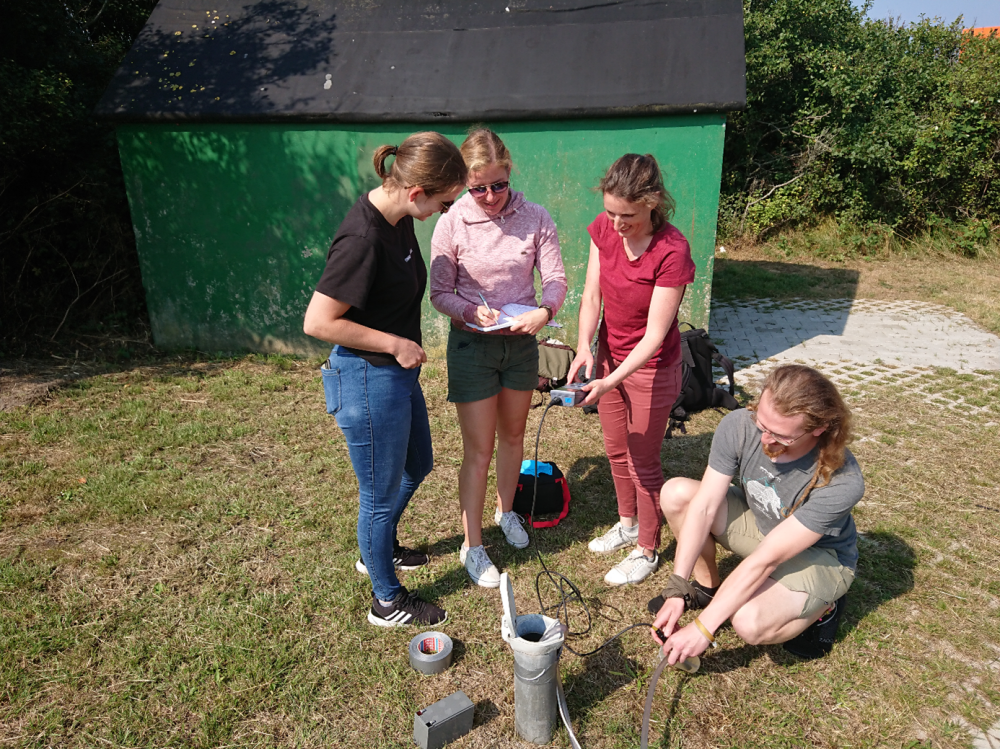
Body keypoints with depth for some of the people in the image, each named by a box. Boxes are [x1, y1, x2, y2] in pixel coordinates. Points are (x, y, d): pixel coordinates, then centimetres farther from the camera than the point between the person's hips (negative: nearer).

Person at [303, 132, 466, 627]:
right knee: (381, 492, 9)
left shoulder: (399, 218, 0)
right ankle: (387, 601, 33)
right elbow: (317, 322, -26)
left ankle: (379, 548, 52)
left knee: (417, 465, 27)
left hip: (398, 372, 10)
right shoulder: (363, 238, -29)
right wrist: (395, 343, -21)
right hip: (368, 380, -10)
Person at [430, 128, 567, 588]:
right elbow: (440, 293, -7)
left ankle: (506, 510, 45)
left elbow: (555, 279, -8)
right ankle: (472, 546, 19)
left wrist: (544, 312, -29)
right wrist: (472, 310, -27)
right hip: (471, 343, -3)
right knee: (478, 449, 2)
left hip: (521, 341, 3)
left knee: (513, 434, 20)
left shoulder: (535, 219, -7)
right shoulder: (452, 224, -12)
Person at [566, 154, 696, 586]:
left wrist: (612, 381, -36)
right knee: (615, 449, 21)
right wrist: (585, 346, -23)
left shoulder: (672, 252, -29)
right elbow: (592, 294, -8)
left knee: (643, 461, 8)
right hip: (609, 355, 6)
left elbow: (654, 334, -27)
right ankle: (628, 523, 46)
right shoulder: (604, 229, -11)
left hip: (651, 368, -6)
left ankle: (647, 549, 31)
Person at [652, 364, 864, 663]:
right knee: (676, 493, -19)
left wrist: (703, 627, -29)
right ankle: (707, 586, 6)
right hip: (758, 523, 5)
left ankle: (822, 608, 3)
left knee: (749, 623, -32)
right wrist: (676, 589, -27)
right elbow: (704, 506, -22)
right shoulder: (739, 426, -25)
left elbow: (765, 560, -34)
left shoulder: (843, 482, -35)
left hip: (819, 556, -4)